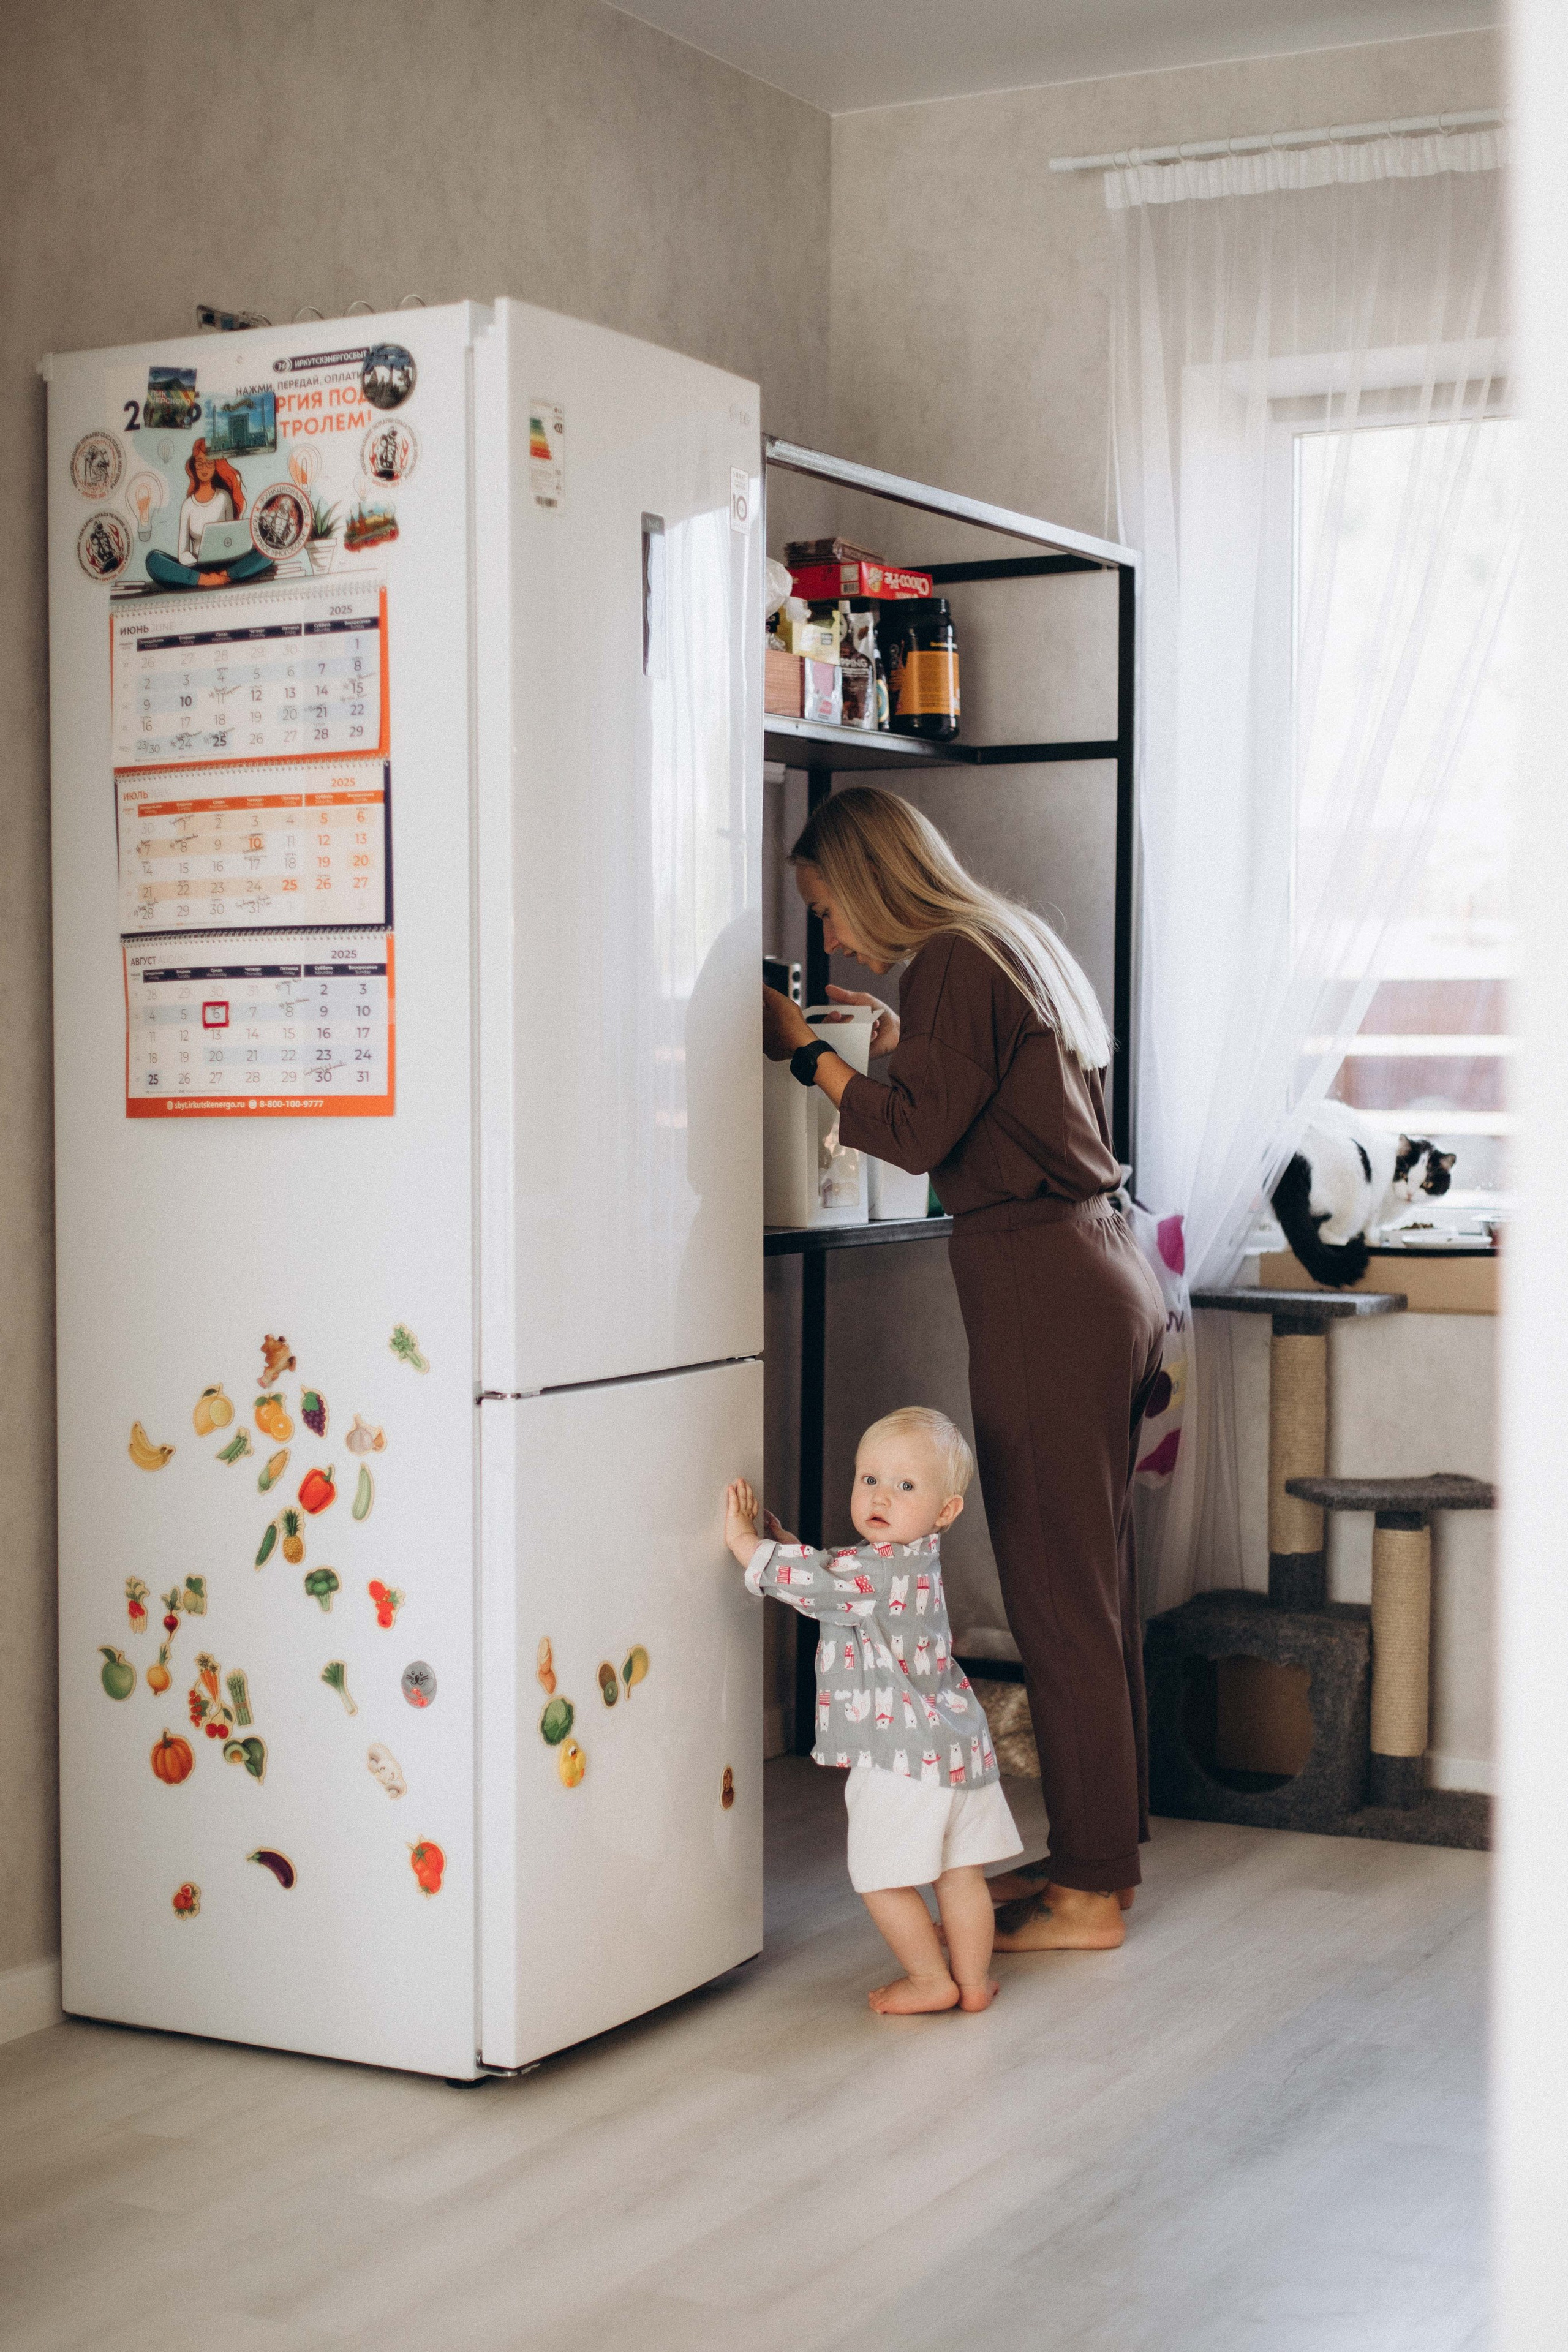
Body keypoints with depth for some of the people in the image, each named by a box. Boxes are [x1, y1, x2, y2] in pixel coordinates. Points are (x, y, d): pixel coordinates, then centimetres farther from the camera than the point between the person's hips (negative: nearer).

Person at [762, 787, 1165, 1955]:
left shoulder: (956, 958, -10)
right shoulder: (1019, 940, 18)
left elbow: (917, 1132, -15)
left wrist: (806, 1049, -5)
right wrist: (899, 1035, 25)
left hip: (1044, 1290, -10)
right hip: (1104, 1280, 10)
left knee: (1058, 1595, -4)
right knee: (1096, 1585, 14)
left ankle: (1089, 1892, 3)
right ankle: (1103, 1850, 23)